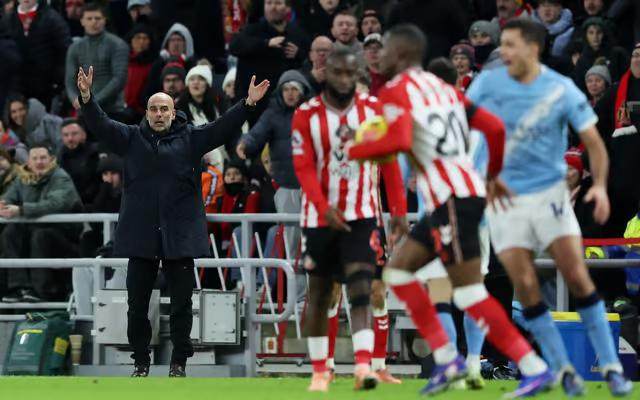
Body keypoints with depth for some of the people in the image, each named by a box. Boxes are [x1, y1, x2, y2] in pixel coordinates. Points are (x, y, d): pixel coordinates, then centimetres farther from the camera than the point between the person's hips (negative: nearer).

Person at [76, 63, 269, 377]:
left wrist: (248, 104, -16)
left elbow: (222, 128, -3)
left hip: (180, 235, -1)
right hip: (141, 234, 1)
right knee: (137, 302, 5)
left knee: (181, 301, 3)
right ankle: (141, 362, 16)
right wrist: (87, 98, -21)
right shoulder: (131, 138, 7)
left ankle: (179, 362, 13)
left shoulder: (190, 138, 5)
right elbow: (100, 125, -4)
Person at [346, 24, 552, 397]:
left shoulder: (396, 90, -5)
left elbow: (399, 141, -22)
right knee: (399, 269, 15)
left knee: (469, 292, -6)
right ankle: (447, 359, 11)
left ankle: (535, 369, -8)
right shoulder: (442, 88, 19)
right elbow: (495, 127, 16)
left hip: (453, 198, -9)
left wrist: (355, 150, -6)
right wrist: (494, 175, 31)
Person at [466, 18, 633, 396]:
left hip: (550, 192, -1)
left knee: (578, 277, -10)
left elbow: (594, 142, -5)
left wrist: (600, 186, -20)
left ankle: (611, 367, -3)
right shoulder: (488, 84, -3)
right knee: (526, 286, -7)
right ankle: (564, 369, 4)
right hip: (504, 199, 1)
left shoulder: (562, 90, -7)